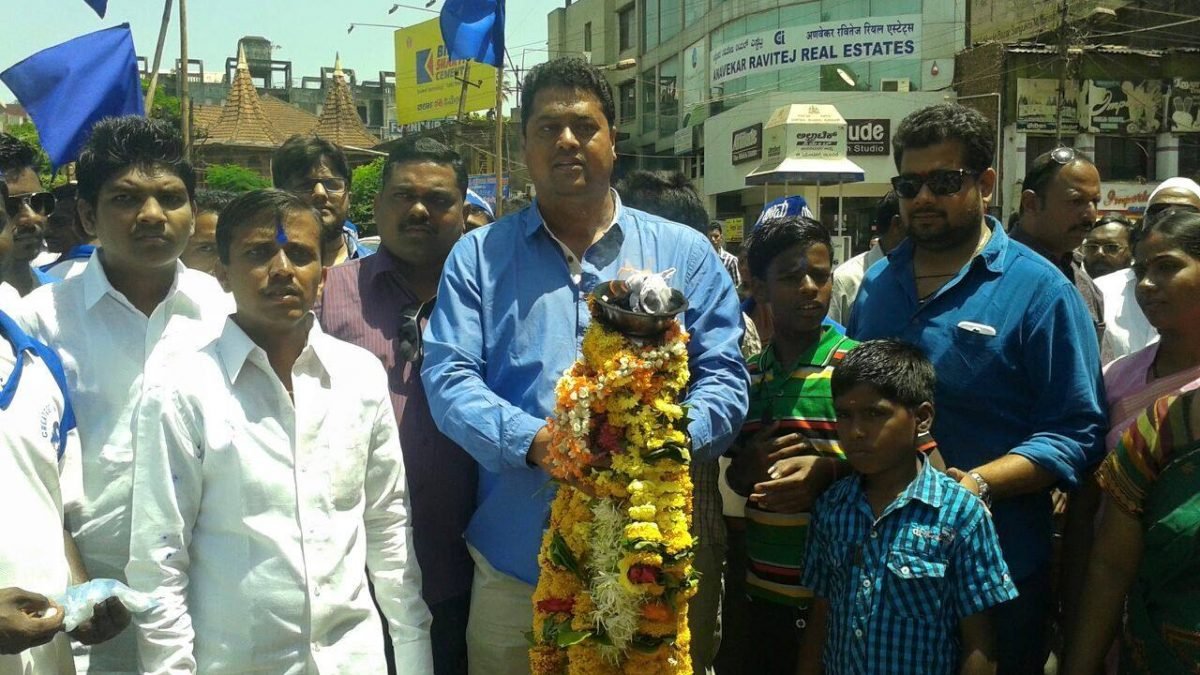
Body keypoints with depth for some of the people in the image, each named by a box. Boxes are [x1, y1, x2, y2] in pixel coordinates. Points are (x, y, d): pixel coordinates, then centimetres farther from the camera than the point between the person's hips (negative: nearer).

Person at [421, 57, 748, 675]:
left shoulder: (685, 253, 7)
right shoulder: (479, 256, 7)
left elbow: (723, 376, 2)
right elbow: (447, 377, -2)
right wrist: (531, 440, -21)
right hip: (515, 558, 0)